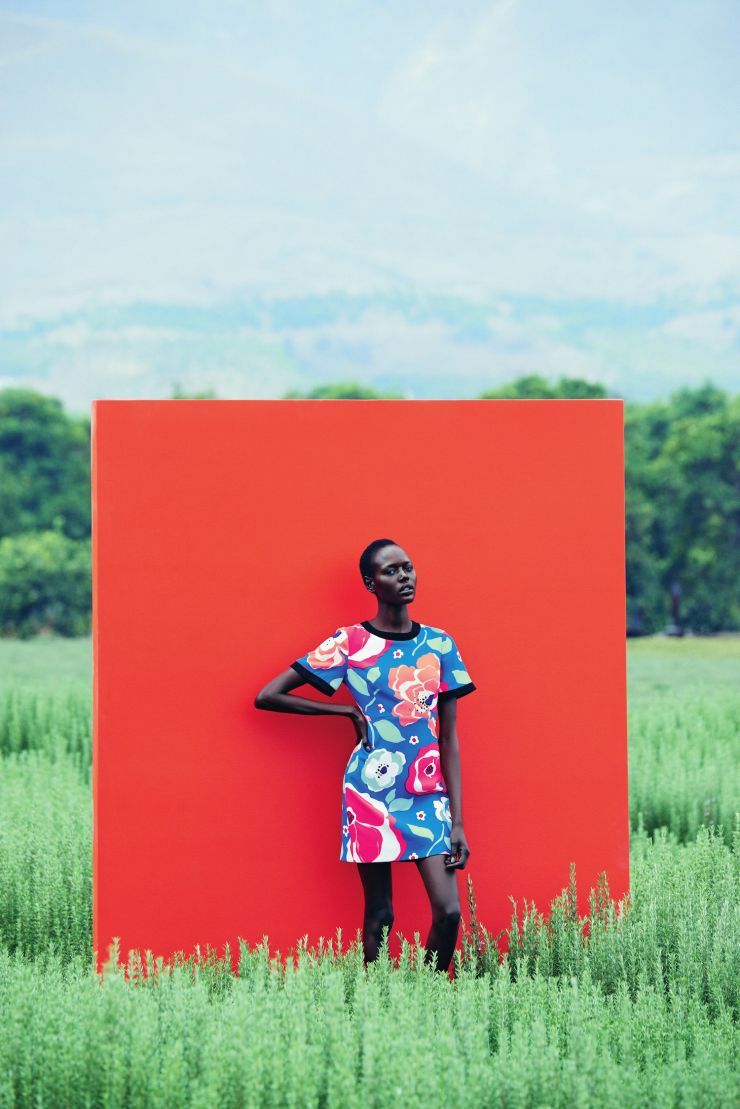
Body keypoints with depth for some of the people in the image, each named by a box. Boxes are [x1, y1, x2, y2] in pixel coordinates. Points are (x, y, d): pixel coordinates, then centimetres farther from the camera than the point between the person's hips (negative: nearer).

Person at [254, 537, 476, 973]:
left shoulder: (440, 644, 5)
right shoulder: (349, 643, -2)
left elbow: (449, 738, 5)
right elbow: (268, 696, -1)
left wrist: (457, 820, -1)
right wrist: (348, 711, -3)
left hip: (428, 793, 2)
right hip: (371, 791, -2)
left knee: (449, 912, -8)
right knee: (380, 916, 2)